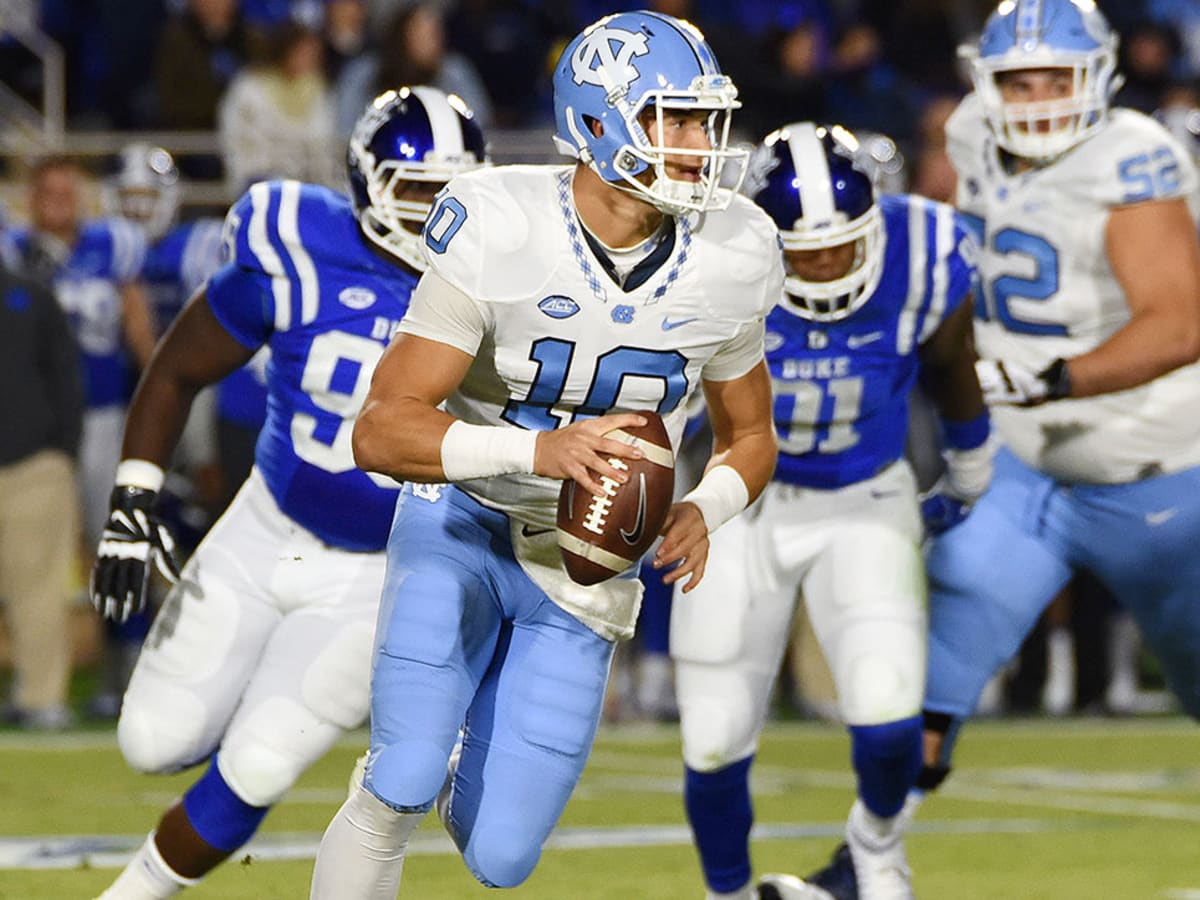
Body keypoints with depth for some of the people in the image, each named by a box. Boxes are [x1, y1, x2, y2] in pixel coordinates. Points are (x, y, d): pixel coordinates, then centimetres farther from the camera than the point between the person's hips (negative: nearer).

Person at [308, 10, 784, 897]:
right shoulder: (499, 236, -23)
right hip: (463, 524, -3)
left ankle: (472, 773, 36)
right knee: (401, 786, -25)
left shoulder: (726, 264, -11)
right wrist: (536, 452, -37)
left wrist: (703, 511, -17)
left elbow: (750, 440, 6)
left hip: (583, 570, 3)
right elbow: (381, 432, -23)